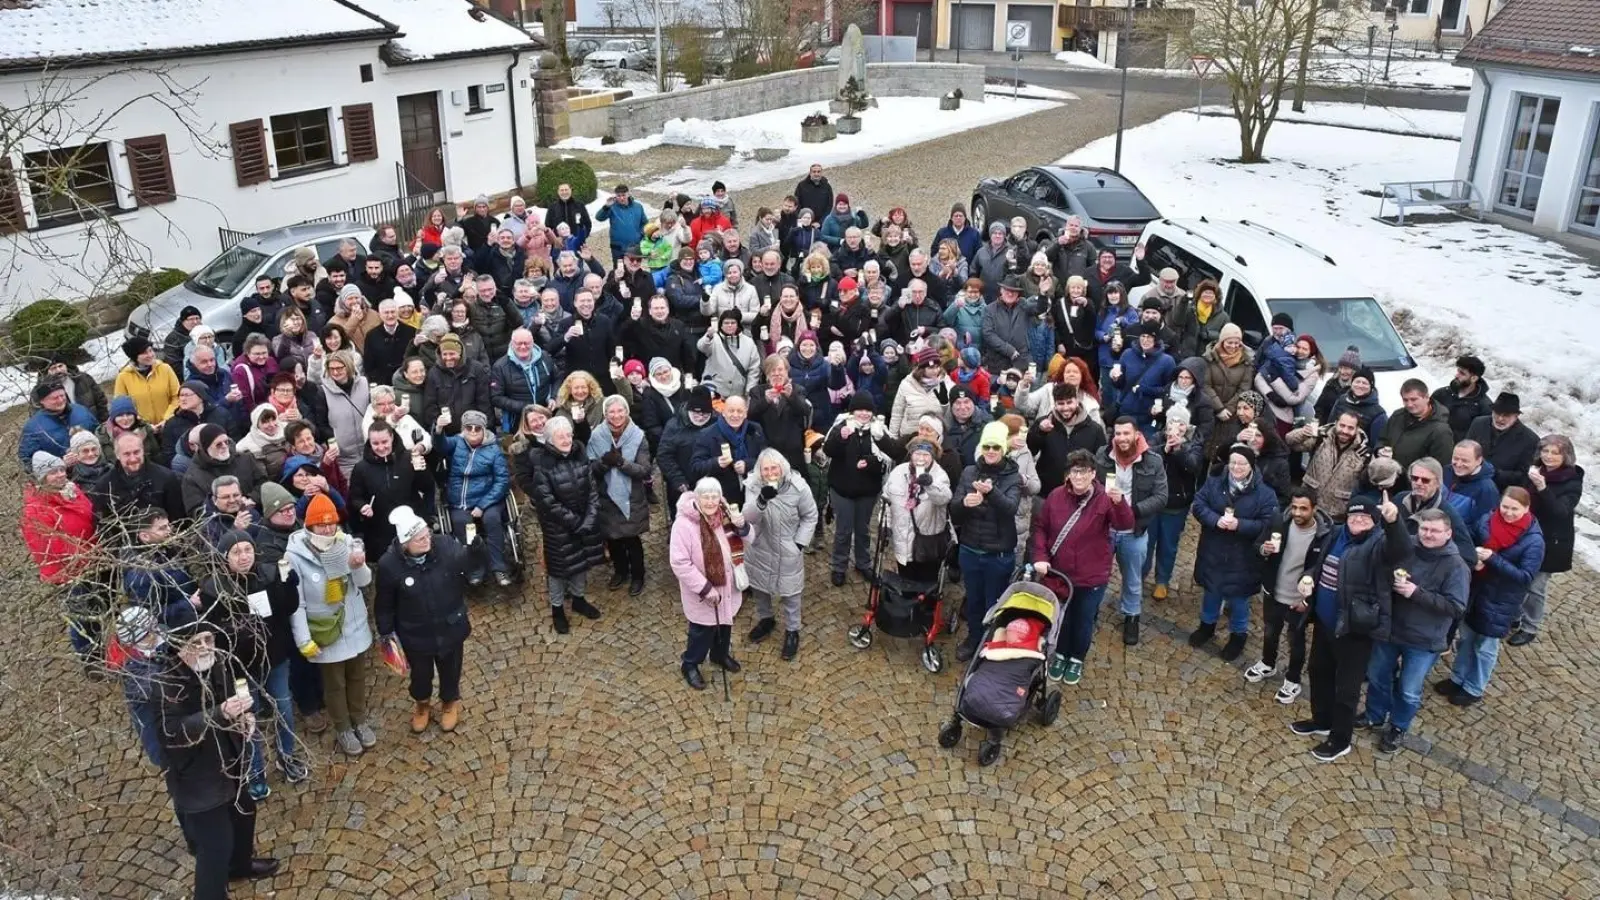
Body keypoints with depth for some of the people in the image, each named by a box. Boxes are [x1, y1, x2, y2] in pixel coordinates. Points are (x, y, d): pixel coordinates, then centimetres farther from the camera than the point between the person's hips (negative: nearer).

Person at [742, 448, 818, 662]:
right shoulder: (753, 485, -17)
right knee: (758, 587, 22)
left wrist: (799, 543, -11)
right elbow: (749, 517, -27)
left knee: (790, 593, 10)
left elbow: (810, 517, -6)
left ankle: (792, 631, 32)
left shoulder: (798, 487, -20)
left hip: (787, 551, -2)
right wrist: (762, 499, -46)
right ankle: (765, 619, 49)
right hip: (759, 548, 3)